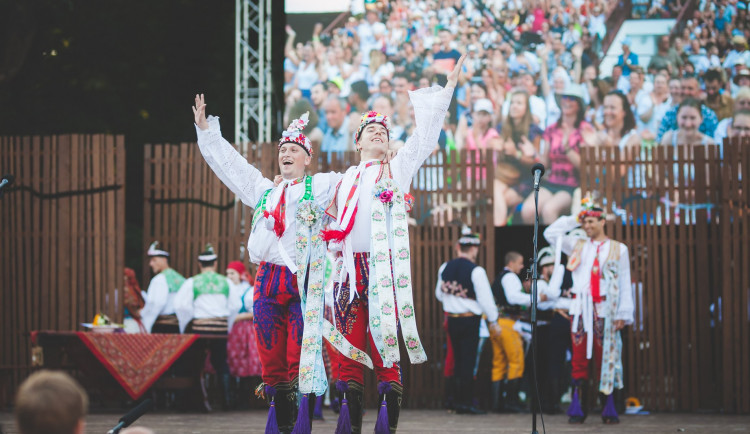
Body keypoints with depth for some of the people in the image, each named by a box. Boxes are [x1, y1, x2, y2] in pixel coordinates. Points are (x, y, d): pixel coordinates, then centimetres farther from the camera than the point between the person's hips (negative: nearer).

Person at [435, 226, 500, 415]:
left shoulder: (445, 268, 5)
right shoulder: (475, 271, -14)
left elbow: (439, 293, 14)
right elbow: (485, 299, -11)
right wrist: (493, 322, 0)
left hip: (452, 319, 5)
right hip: (470, 320, -5)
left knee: (458, 360, 13)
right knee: (468, 361, -3)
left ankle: (459, 401, 16)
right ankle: (466, 402, -3)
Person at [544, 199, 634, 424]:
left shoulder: (618, 249, 8)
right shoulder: (577, 246, 15)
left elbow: (625, 285, 5)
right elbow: (550, 233, 12)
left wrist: (623, 314, -3)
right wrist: (574, 220, 10)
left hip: (605, 311, -2)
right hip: (580, 309, 2)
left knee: (605, 359, -3)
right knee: (579, 359, -2)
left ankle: (609, 409, -1)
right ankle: (577, 410, -1)